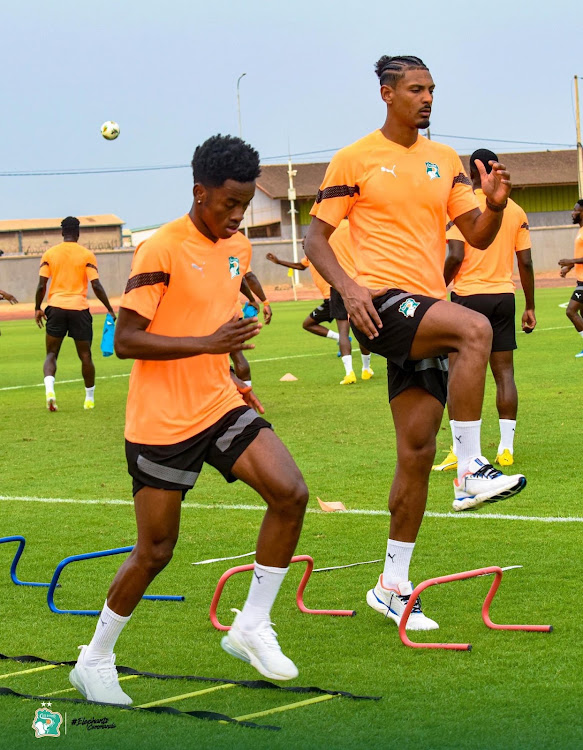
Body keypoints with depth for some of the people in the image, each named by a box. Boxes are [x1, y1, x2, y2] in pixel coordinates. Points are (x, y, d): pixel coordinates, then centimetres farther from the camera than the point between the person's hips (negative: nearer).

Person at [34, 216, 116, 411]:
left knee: (51, 354, 7)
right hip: (79, 308, -1)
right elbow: (96, 286, -5)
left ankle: (49, 388, -18)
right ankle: (90, 399, 17)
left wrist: (38, 309, 13)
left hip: (56, 307, 1)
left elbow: (41, 285, 0)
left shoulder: (49, 254, 4)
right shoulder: (87, 255, 0)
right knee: (85, 355, 11)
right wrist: (110, 310, 3)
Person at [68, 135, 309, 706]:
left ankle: (252, 627, 0)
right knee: (155, 550, 1)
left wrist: (233, 383, 14)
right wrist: (208, 344, -28)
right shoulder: (161, 250, -16)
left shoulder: (237, 248, 9)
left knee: (291, 493, -13)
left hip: (218, 406, 7)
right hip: (162, 421, -6)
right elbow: (125, 341, -19)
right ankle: (94, 661, 21)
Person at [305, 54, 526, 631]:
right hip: (383, 302, -6)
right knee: (476, 329, -32)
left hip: (428, 312, 6)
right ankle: (470, 472, -27)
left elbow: (478, 236, 11)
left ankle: (393, 585, 13)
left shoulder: (445, 161, 14)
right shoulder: (354, 160, 0)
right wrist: (348, 287, -16)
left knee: (417, 450, 4)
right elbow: (315, 237, 1)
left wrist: (495, 204, -11)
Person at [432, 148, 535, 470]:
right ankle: (506, 448, 6)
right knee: (504, 371, 7)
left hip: (469, 295, -4)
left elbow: (455, 256, -15)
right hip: (504, 296, 4)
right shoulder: (516, 211, 6)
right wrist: (530, 307, 13)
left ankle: (459, 450, -7)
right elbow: (525, 262, 6)